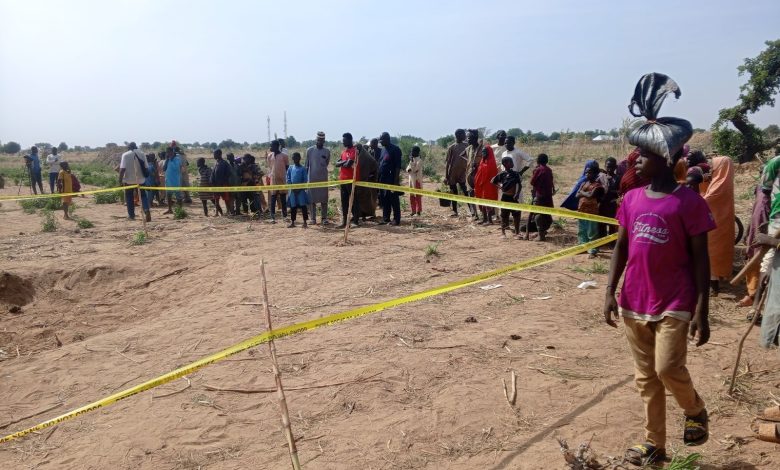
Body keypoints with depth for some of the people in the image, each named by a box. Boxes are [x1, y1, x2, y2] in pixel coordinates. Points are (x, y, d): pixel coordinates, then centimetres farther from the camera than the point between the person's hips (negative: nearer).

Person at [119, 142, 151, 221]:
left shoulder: (125, 155, -7)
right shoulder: (142, 154, 2)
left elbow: (122, 169, -13)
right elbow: (145, 167, 3)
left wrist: (120, 180, -8)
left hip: (129, 180, -2)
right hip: (140, 179, 2)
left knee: (129, 197, 12)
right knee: (143, 195, 11)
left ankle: (131, 215, 17)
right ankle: (147, 210, -14)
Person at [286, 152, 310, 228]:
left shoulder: (303, 169, -1)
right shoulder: (290, 169, 7)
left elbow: (305, 180, -4)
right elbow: (288, 179, 5)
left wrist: (300, 187, -11)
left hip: (301, 190, -3)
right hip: (293, 190, 3)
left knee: (303, 206, -3)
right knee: (293, 206, 8)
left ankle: (305, 222, 4)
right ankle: (292, 222, 16)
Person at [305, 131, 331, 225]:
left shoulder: (327, 151, 4)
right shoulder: (310, 150, 1)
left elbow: (327, 163, 12)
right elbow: (306, 165, 6)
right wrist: (306, 177, 4)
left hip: (323, 178, 1)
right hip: (312, 178, -1)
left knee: (324, 199, 2)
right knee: (312, 199, 2)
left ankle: (324, 217, 8)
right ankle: (313, 218, 8)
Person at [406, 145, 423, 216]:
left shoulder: (419, 160, -9)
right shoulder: (412, 160, 14)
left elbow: (415, 169, -19)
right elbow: (407, 169, 10)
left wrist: (411, 161, -16)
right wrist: (409, 169, -12)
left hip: (417, 180, -7)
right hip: (411, 180, 8)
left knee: (418, 196, -5)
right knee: (412, 196, 9)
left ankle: (419, 211, -2)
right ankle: (413, 211, 16)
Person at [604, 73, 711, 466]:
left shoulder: (688, 202, -12)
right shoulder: (631, 199, 3)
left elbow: (700, 259, -9)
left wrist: (701, 311, -11)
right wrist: (610, 293, 2)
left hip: (674, 305, -5)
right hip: (634, 304, 5)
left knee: (668, 368, -9)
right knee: (645, 378, 12)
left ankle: (696, 411, 27)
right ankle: (654, 446, 27)